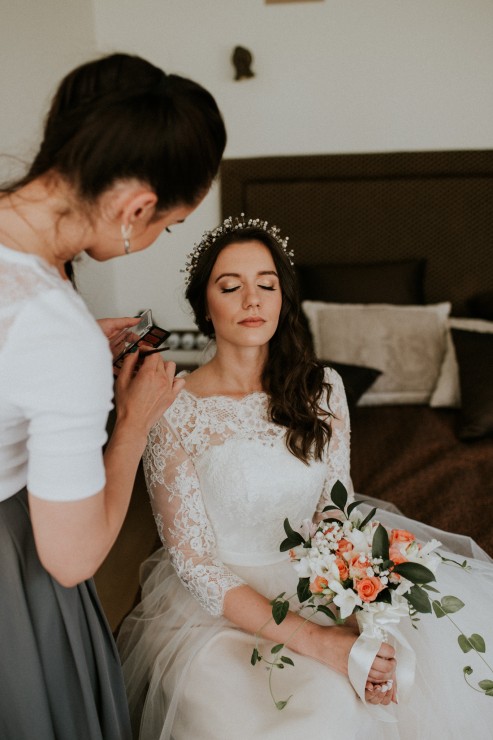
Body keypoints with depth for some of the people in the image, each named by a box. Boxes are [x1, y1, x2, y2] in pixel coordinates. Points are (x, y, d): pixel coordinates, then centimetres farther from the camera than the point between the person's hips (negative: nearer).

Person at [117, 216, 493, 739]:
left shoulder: (322, 388, -3)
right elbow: (193, 560, -14)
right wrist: (315, 641, -23)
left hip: (314, 576, 4)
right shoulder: (174, 413, -16)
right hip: (220, 601, -4)